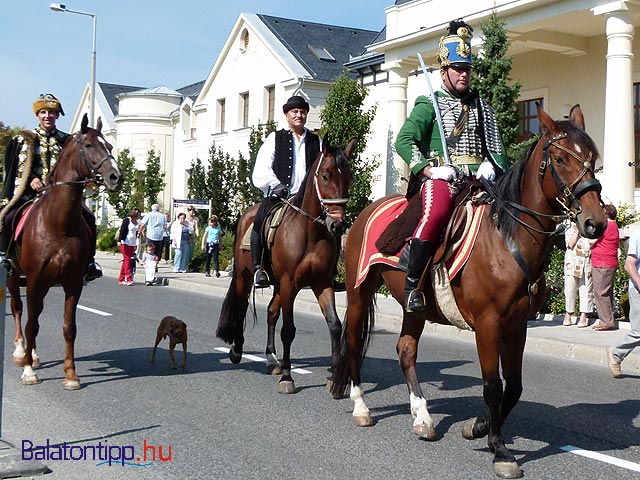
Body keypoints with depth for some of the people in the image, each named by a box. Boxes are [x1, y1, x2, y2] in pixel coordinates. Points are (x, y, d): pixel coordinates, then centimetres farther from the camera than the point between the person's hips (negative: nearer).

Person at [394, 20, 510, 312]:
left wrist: (491, 165, -2)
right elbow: (404, 141, -1)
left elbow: (497, 147, 22)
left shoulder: (482, 108, 25)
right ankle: (411, 285, -27)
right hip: (440, 178, -5)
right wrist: (430, 170, -14)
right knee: (436, 213, -37)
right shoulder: (429, 105, 10)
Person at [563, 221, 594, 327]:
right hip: (572, 265, -1)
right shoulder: (569, 231, 10)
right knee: (570, 290, 0)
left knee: (586, 291, -4)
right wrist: (577, 231, -3)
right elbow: (571, 244, -6)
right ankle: (568, 315, 10)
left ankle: (583, 316, -3)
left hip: (587, 265, 1)